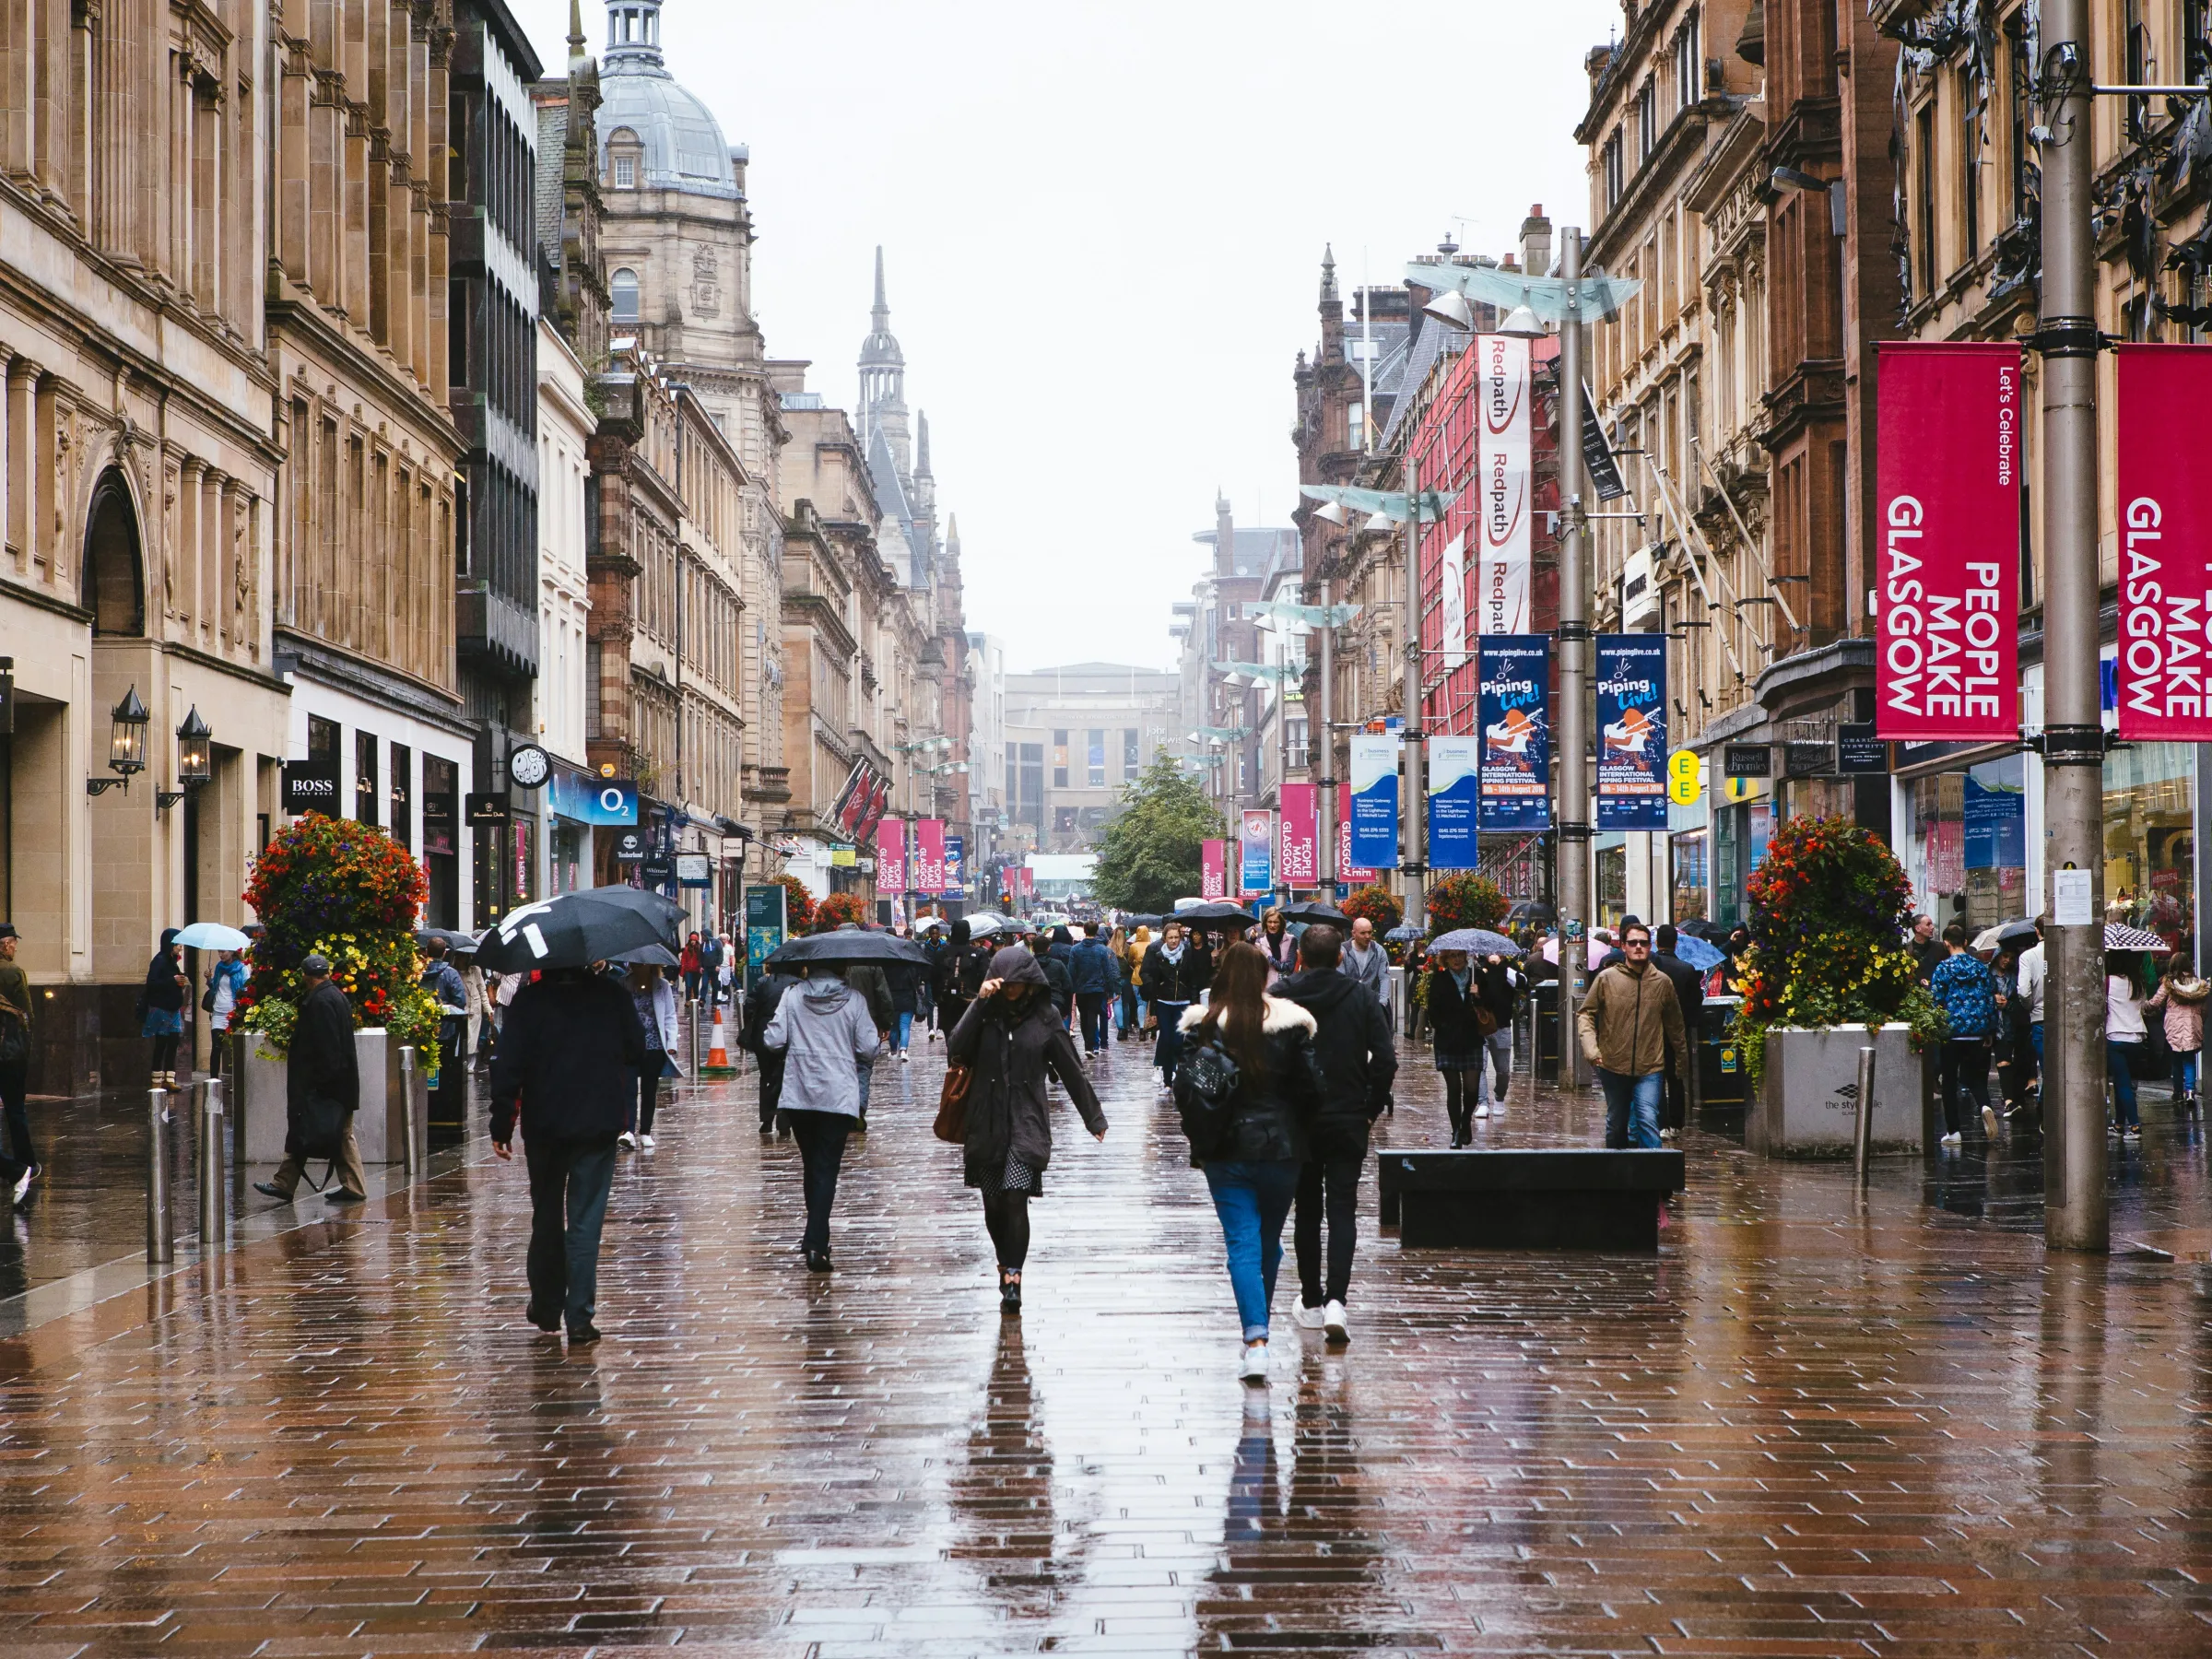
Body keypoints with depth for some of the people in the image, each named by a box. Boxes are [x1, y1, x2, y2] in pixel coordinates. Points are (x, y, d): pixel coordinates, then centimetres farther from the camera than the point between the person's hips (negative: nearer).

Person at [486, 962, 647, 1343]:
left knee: (546, 1216, 17)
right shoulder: (614, 994, -3)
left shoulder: (528, 1000, -6)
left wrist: (501, 1126, -4)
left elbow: (509, 1067, -8)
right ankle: (579, 1317, -6)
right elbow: (637, 1054, 6)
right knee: (586, 1220, 0)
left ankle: (546, 1307, 26)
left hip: (543, 1125, 0)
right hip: (598, 1125, 0)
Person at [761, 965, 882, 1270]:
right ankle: (816, 1242, -15)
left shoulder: (792, 996, -1)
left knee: (811, 1165, 17)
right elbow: (869, 1049, -4)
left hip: (798, 1095, 2)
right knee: (826, 1168, -2)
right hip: (840, 1096, -2)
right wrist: (879, 1036, 18)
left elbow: (774, 1040, -5)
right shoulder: (854, 1000, -4)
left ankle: (816, 1237, 25)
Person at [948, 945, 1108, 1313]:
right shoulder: (984, 1015, 3)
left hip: (1027, 1123, -2)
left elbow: (1072, 1071, 8)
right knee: (993, 1205, 7)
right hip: (987, 1124, 2)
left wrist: (1094, 1118, 12)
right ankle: (1008, 1265, 30)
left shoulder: (1044, 1021, 2)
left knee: (1015, 1197, -16)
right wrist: (979, 1002, -18)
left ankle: (1012, 1277, -17)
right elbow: (955, 1050, -14)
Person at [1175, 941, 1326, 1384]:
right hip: (1281, 1147, 1)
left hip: (1227, 1151, -1)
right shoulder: (1290, 1023, -4)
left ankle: (1255, 1340, -17)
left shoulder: (1205, 1026, -6)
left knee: (1243, 1243, -3)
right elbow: (1313, 1088, -4)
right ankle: (1258, 1326, 30)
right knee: (1270, 1242, 18)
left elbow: (1185, 1089, -7)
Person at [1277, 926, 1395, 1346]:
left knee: (1307, 1211, 13)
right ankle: (1336, 1300, -16)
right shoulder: (1362, 997, -3)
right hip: (1348, 1120, 0)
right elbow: (1386, 1061, -7)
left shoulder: (1279, 997, -4)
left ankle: (1311, 1302, 18)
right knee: (1342, 1210, 1)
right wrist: (1371, 1108, 4)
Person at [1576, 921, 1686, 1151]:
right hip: (1613, 1066, 1)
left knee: (1648, 1120, -17)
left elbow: (1674, 1023, 12)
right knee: (1616, 1124, 14)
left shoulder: (1662, 982, 1)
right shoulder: (1607, 978, -2)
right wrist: (1591, 1050, -12)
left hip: (1650, 1068, -1)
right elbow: (1585, 1015, 2)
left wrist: (1681, 1057, 20)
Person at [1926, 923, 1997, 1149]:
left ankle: (1953, 1131, 6)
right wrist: (1990, 1032, 16)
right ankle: (1984, 1105, -19)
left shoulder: (1943, 968, -6)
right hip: (1979, 1033, 3)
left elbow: (1936, 1001, -8)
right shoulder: (1982, 967, 6)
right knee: (1976, 1077, 13)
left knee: (1949, 1082, 7)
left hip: (1952, 1031, -3)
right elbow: (1992, 1000, 9)